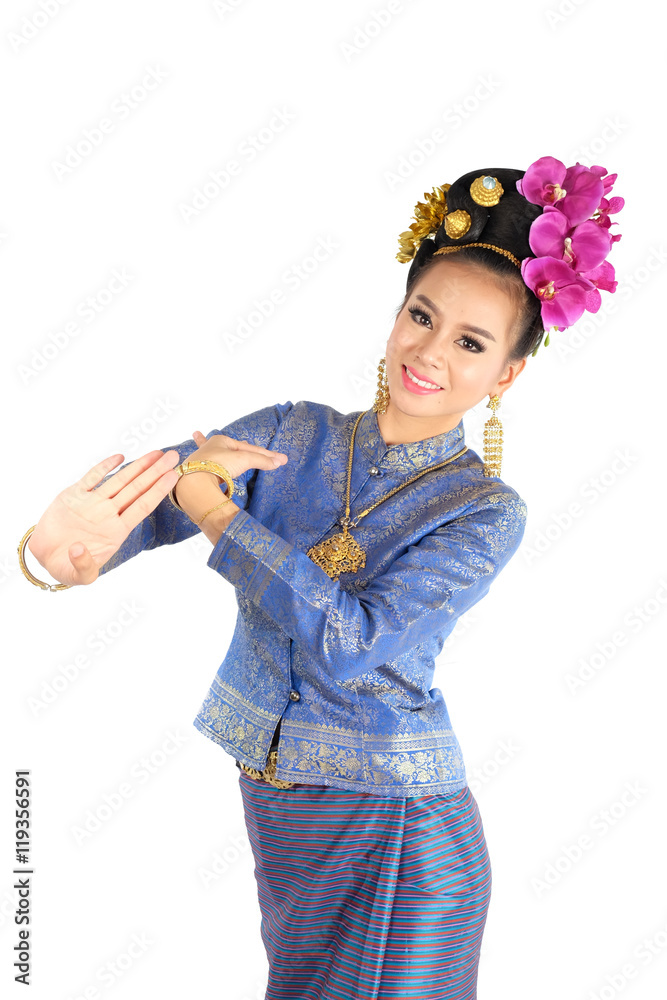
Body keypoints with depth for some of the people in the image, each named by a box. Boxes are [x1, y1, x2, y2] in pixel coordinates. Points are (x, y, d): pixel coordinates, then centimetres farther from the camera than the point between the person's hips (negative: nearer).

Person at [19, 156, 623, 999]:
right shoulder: (292, 435, -4)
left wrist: (213, 508, -25)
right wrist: (61, 543, -39)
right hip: (271, 800, 4)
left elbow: (348, 645, -25)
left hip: (391, 831, -4)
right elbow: (144, 490, -16)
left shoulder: (485, 511, -13)